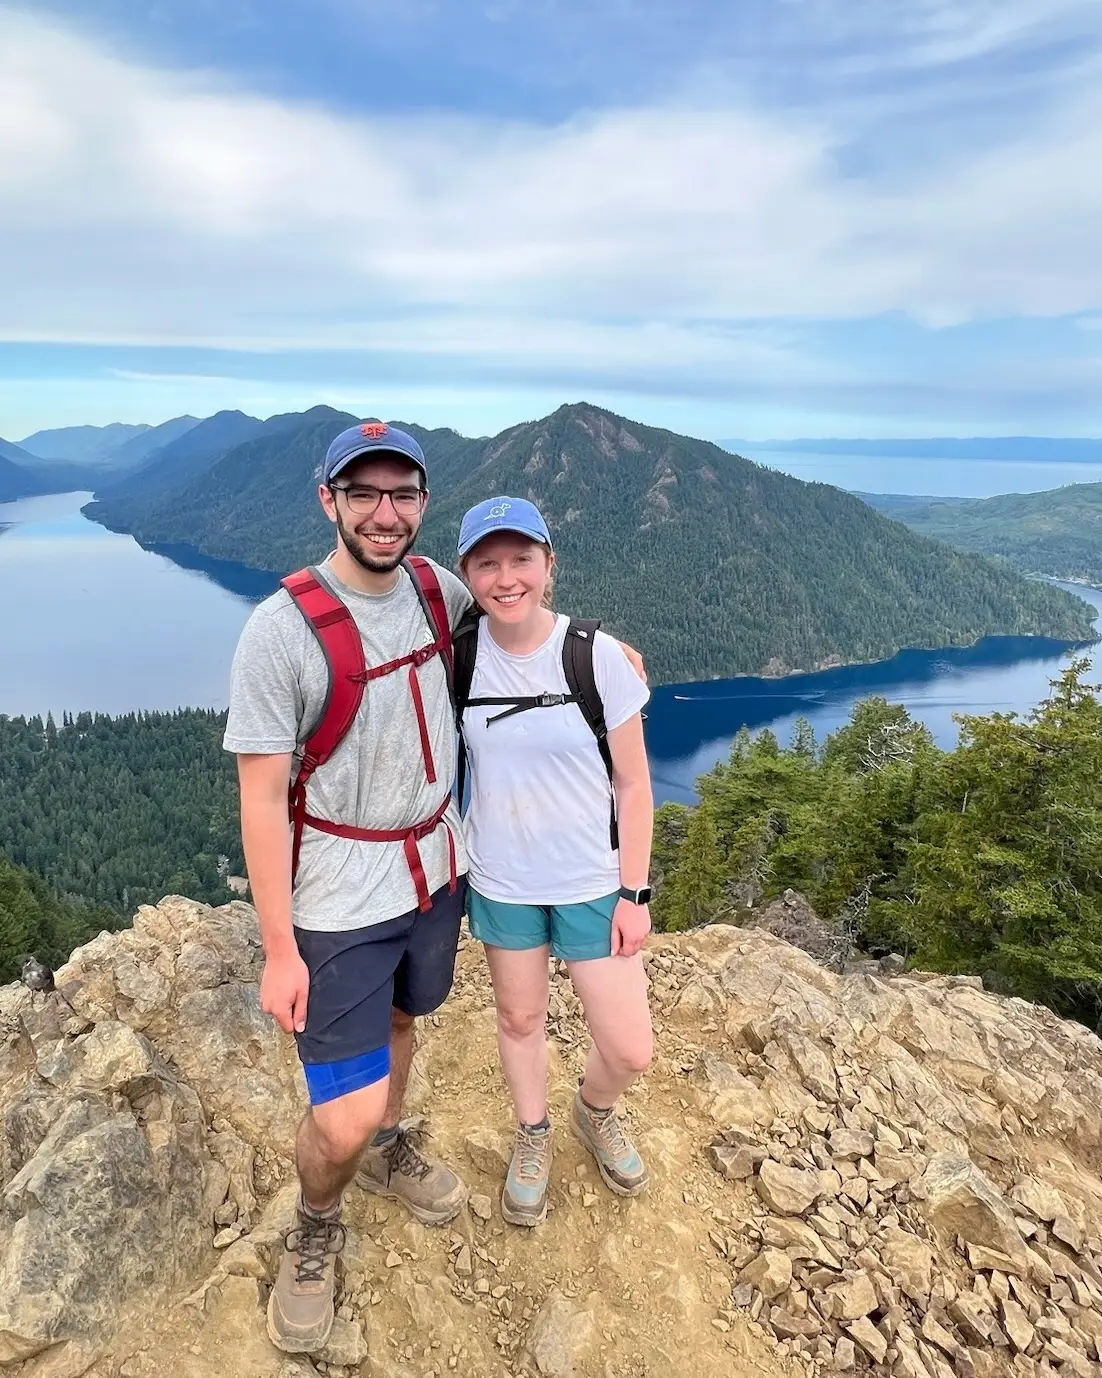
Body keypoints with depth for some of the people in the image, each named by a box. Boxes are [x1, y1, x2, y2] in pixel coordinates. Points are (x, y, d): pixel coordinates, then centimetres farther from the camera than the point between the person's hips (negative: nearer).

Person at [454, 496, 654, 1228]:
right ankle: (533, 1139, 49)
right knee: (520, 1017, 20)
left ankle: (595, 1113, 41)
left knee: (630, 1049, 5)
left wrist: (634, 893, -8)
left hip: (593, 881, -1)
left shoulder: (598, 655, -16)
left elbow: (633, 783, -9)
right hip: (502, 880, 2)